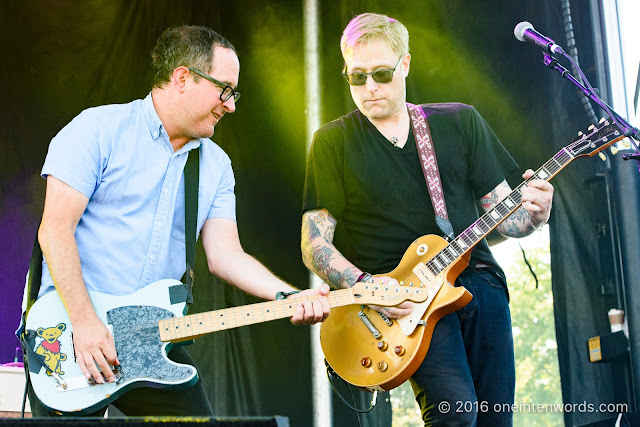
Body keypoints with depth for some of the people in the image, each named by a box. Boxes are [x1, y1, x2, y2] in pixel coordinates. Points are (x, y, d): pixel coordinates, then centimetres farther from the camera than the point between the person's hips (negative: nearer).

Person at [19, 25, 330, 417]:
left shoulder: (216, 165, 12)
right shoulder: (98, 129, -6)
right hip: (70, 333, -5)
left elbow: (225, 255, 6)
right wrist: (85, 322, -20)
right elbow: (56, 228, -12)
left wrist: (289, 297, -11)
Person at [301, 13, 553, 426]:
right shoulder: (333, 141, 4)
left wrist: (534, 213, -11)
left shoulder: (460, 121, 11)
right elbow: (315, 245, 2)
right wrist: (364, 284, -16)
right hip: (401, 296, -3)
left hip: (479, 280, 4)